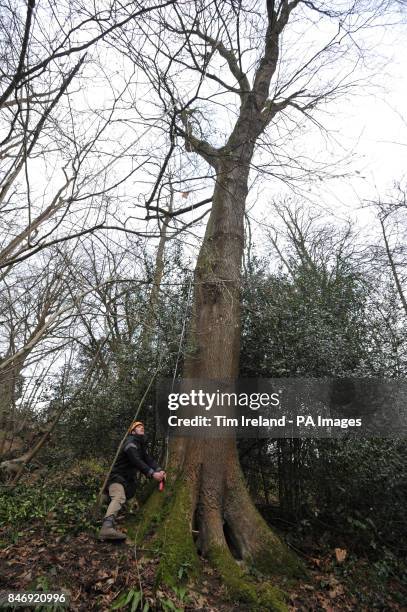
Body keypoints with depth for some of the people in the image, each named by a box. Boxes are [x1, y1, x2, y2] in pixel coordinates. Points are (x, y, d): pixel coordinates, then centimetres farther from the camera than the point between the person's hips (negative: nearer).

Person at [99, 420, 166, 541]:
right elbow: (136, 461, -27)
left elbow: (148, 459, 3)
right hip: (117, 477, -10)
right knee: (119, 498, -33)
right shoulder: (130, 442, -14)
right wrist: (152, 474, -32)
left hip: (128, 479, 11)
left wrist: (159, 470, -16)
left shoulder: (140, 445, 16)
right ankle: (107, 527, -50)